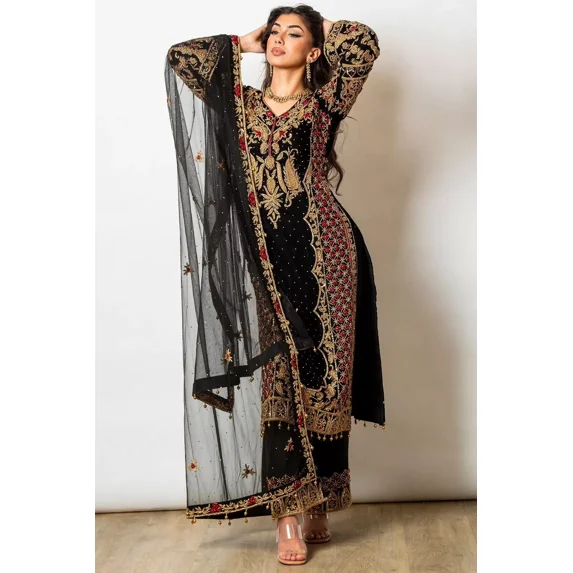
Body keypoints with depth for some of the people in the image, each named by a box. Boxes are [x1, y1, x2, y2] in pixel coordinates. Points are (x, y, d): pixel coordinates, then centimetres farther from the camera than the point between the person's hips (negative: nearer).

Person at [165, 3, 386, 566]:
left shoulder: (323, 103, 9)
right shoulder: (242, 103, 17)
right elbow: (179, 56, 14)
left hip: (321, 251, -2)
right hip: (268, 259, 2)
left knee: (318, 372, -1)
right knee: (278, 374, -2)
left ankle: (313, 504, 11)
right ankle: (292, 516, 1)